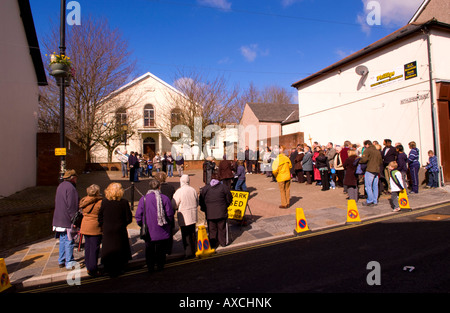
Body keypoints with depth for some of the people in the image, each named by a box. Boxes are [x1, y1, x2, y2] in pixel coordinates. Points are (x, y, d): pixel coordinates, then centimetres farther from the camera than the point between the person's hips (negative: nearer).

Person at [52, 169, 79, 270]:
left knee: (62, 240, 16)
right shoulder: (70, 188, -17)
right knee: (69, 241, -3)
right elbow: (71, 206, -21)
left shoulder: (60, 186, 14)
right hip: (67, 220, -9)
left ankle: (61, 261, 25)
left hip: (59, 220, 10)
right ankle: (69, 263, 3)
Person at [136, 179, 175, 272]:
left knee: (149, 250, 16)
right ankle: (160, 266, 24)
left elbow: (138, 215, -4)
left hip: (148, 231, 0)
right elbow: (170, 214, -8)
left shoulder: (143, 199, -9)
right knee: (161, 249, 16)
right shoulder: (164, 198, -11)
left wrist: (142, 225, 13)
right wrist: (168, 224, 11)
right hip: (162, 232, 0)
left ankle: (150, 267, 22)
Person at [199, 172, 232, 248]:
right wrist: (225, 206, 19)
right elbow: (229, 199, 3)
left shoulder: (205, 188, -1)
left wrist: (204, 209, 17)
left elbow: (201, 201, 3)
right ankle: (223, 242, 23)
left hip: (209, 213, 0)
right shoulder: (224, 187, -4)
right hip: (221, 212, 0)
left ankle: (213, 244, 16)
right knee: (221, 228, 13)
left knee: (212, 229, 10)